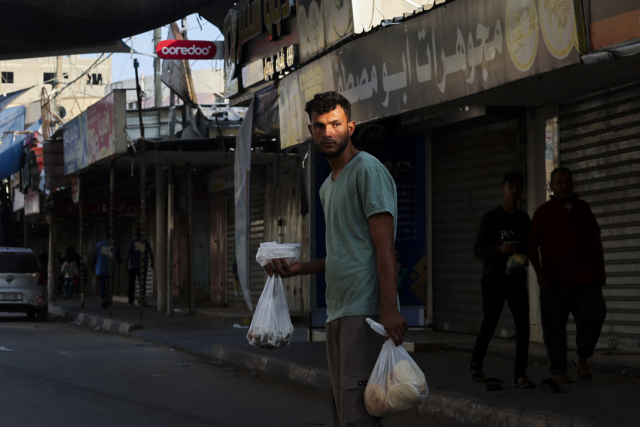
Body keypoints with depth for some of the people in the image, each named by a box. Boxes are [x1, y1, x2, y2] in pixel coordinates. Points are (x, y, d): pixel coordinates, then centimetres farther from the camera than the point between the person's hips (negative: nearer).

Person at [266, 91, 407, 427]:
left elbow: (384, 246, -14)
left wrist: (389, 309, -22)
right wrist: (297, 269, 16)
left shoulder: (368, 170, -5)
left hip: (365, 311, -10)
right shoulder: (327, 187, 24)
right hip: (337, 312, 10)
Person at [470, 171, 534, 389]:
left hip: (517, 281, 3)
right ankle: (476, 364, 28)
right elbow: (477, 250, -5)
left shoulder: (524, 220, 10)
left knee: (523, 325, -11)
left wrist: (523, 254, -2)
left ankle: (520, 374, -9)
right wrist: (499, 249, -21)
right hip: (493, 281, -3)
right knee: (489, 325, 4)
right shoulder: (490, 218, -2)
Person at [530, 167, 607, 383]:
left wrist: (601, 268, 14)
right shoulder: (543, 213, 2)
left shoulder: (583, 209, 14)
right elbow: (532, 246, 0)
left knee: (595, 315, -12)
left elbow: (596, 241, 20)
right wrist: (539, 273, -11)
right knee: (555, 327, 0)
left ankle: (582, 357, 9)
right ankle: (558, 370, 12)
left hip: (586, 280, 3)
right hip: (555, 282, -3)